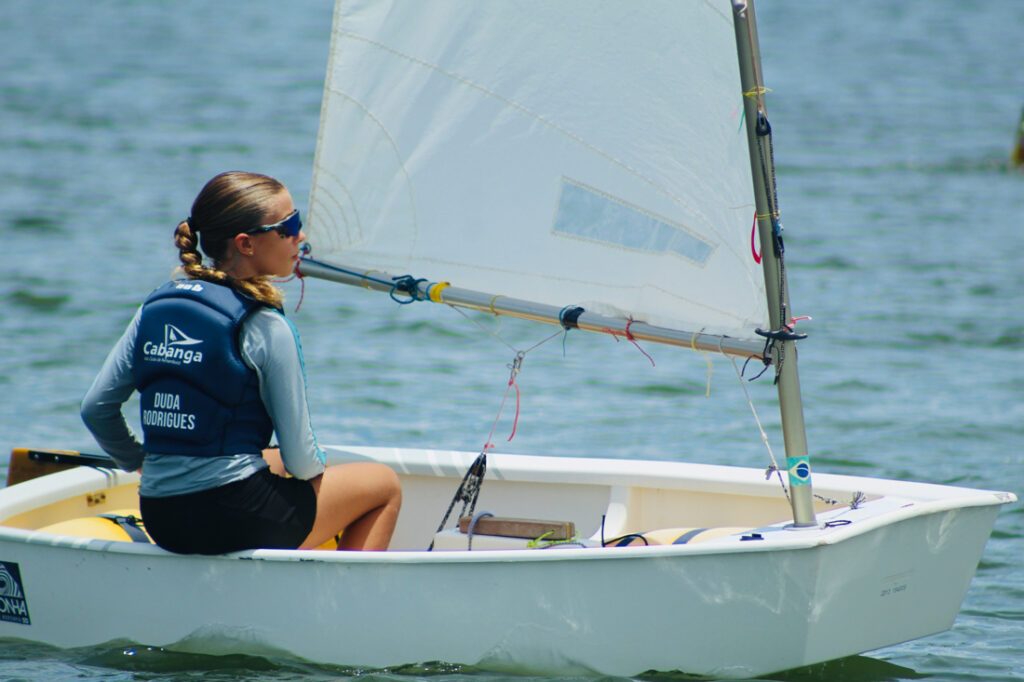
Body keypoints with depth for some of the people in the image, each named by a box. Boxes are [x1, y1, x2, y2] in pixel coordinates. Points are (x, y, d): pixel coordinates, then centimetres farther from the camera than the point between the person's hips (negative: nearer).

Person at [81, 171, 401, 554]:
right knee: (384, 485, 17)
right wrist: (317, 466, 14)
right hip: (236, 521, -7)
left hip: (159, 520, 7)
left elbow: (96, 408, 7)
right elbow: (301, 462, -9)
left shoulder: (155, 307, 5)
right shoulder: (266, 329, -13)